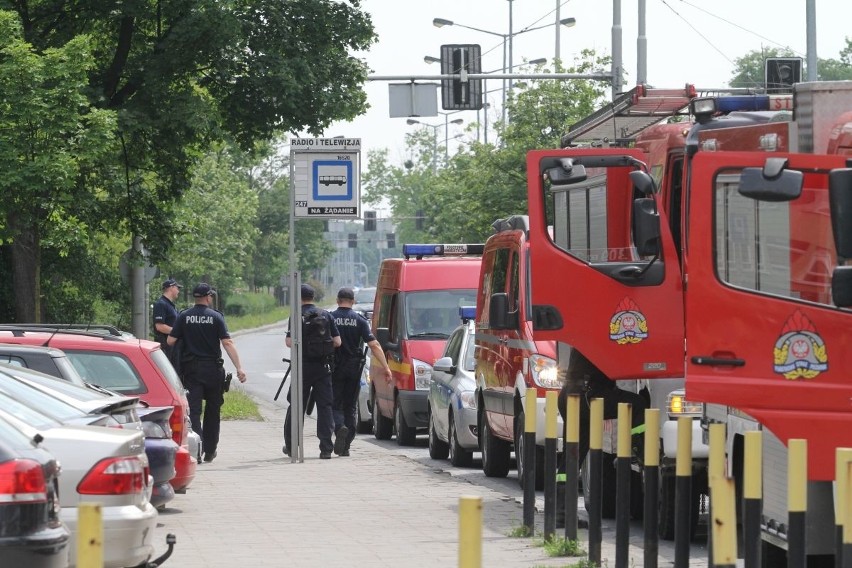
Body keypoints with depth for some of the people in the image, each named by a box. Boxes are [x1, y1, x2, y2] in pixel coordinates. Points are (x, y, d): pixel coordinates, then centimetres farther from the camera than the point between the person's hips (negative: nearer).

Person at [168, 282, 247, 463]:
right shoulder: (216, 317, -4)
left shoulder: (184, 316, -1)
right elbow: (227, 343, -11)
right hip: (212, 368, 0)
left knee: (193, 409, -4)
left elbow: (171, 341, -3)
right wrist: (239, 368, -13)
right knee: (212, 410, 14)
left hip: (191, 368, 0)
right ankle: (209, 451, 20)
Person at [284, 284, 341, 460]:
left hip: (303, 366, -1)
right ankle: (326, 448, -5)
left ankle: (290, 445, 20)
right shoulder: (326, 315, 3)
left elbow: (289, 342, -13)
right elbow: (337, 342, 0)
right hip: (323, 366, 1)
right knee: (325, 406, 2)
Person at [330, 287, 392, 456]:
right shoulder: (360, 320, -1)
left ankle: (340, 427, -27)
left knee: (335, 404, 4)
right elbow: (373, 344, -8)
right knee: (350, 407, 11)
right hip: (354, 369, 1)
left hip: (335, 368, -1)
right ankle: (346, 446, 9)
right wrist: (385, 366, -7)